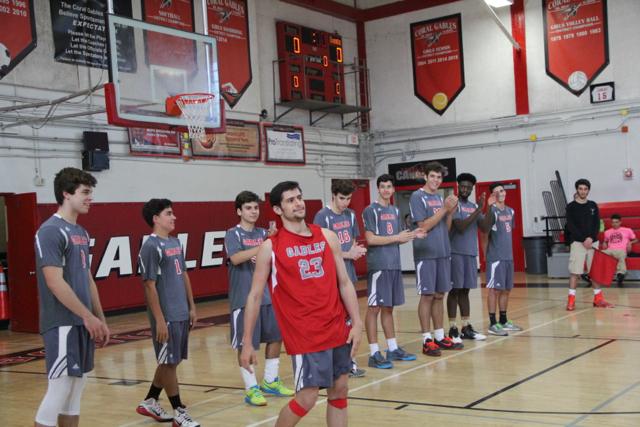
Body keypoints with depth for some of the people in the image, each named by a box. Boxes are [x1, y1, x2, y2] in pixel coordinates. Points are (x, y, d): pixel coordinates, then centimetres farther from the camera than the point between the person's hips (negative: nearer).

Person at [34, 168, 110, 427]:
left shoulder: (81, 233, 15)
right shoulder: (51, 231, -13)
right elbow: (55, 282, -20)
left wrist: (100, 319, 16)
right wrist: (88, 316, -17)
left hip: (83, 324, 9)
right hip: (62, 325, -9)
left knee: (76, 389, 11)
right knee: (60, 388, -7)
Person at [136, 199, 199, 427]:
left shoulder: (176, 242, 12)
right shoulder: (151, 247, -13)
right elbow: (150, 286, -16)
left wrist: (191, 307, 16)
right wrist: (159, 320, -18)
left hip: (182, 313, 9)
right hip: (167, 316, -9)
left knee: (171, 361, 15)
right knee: (169, 363, 2)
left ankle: (149, 402, 29)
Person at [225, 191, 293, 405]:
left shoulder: (263, 233, 10)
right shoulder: (233, 234, -7)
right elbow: (235, 258, -24)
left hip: (266, 295, 6)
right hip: (243, 298, -6)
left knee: (275, 337, 11)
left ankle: (270, 381, 27)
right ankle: (251, 389, 8)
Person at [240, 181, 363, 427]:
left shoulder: (327, 236, 7)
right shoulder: (270, 247, -5)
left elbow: (344, 282, 9)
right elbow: (255, 296, -2)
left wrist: (356, 322, 1)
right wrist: (247, 343, -4)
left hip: (338, 328, 5)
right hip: (304, 334, -5)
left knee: (339, 390, 10)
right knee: (307, 398, -6)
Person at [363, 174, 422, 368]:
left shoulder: (395, 211, 16)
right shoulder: (371, 210, -6)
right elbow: (370, 239, -14)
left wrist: (411, 236, 1)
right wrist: (397, 238, -15)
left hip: (394, 265, 7)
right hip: (378, 265, -7)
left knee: (388, 308, 13)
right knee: (374, 308, -4)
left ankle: (393, 349, 20)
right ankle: (374, 354, -2)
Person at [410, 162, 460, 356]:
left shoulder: (440, 197, 13)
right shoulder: (417, 197, -7)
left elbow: (445, 227, 14)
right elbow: (423, 226, -15)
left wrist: (451, 211, -2)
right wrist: (444, 209, -15)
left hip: (443, 252, 7)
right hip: (426, 254, -7)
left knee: (439, 295, 10)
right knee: (427, 296, -3)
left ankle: (440, 336, 18)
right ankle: (427, 340, 2)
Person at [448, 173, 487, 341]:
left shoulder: (474, 206, 14)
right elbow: (461, 226, -19)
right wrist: (479, 210, -20)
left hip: (471, 253, 7)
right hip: (456, 253, -7)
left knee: (465, 290, 11)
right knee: (455, 290, -3)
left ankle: (466, 328, 15)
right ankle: (453, 329, 1)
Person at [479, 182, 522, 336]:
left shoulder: (510, 211, 13)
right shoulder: (492, 211, -11)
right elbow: (484, 229, -29)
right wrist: (490, 208, -40)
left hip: (508, 256, 8)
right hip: (495, 257, -8)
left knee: (506, 289, 13)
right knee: (495, 289, -6)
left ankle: (504, 320, 23)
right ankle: (493, 324, -3)